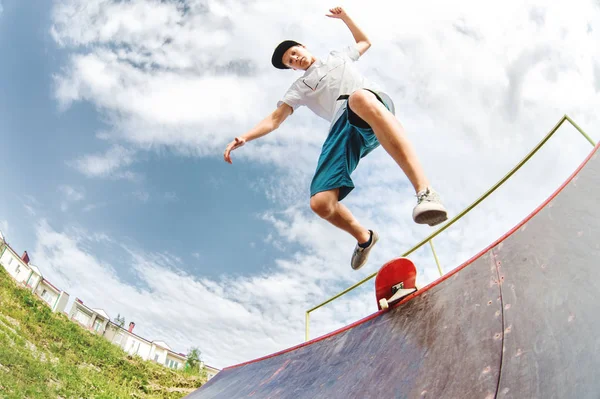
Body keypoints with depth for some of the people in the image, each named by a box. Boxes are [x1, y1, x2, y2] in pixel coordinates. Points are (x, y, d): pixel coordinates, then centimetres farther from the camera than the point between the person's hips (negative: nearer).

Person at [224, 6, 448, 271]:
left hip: (375, 104, -1)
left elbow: (365, 42, 52)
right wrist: (243, 138, 7)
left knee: (359, 98, -43)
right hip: (343, 129, 2)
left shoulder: (338, 57, 37)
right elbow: (275, 119, 21)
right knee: (320, 203, -20)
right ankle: (364, 238, 12)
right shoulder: (300, 87, 32)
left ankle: (424, 191, -55)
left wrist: (344, 17, 41)